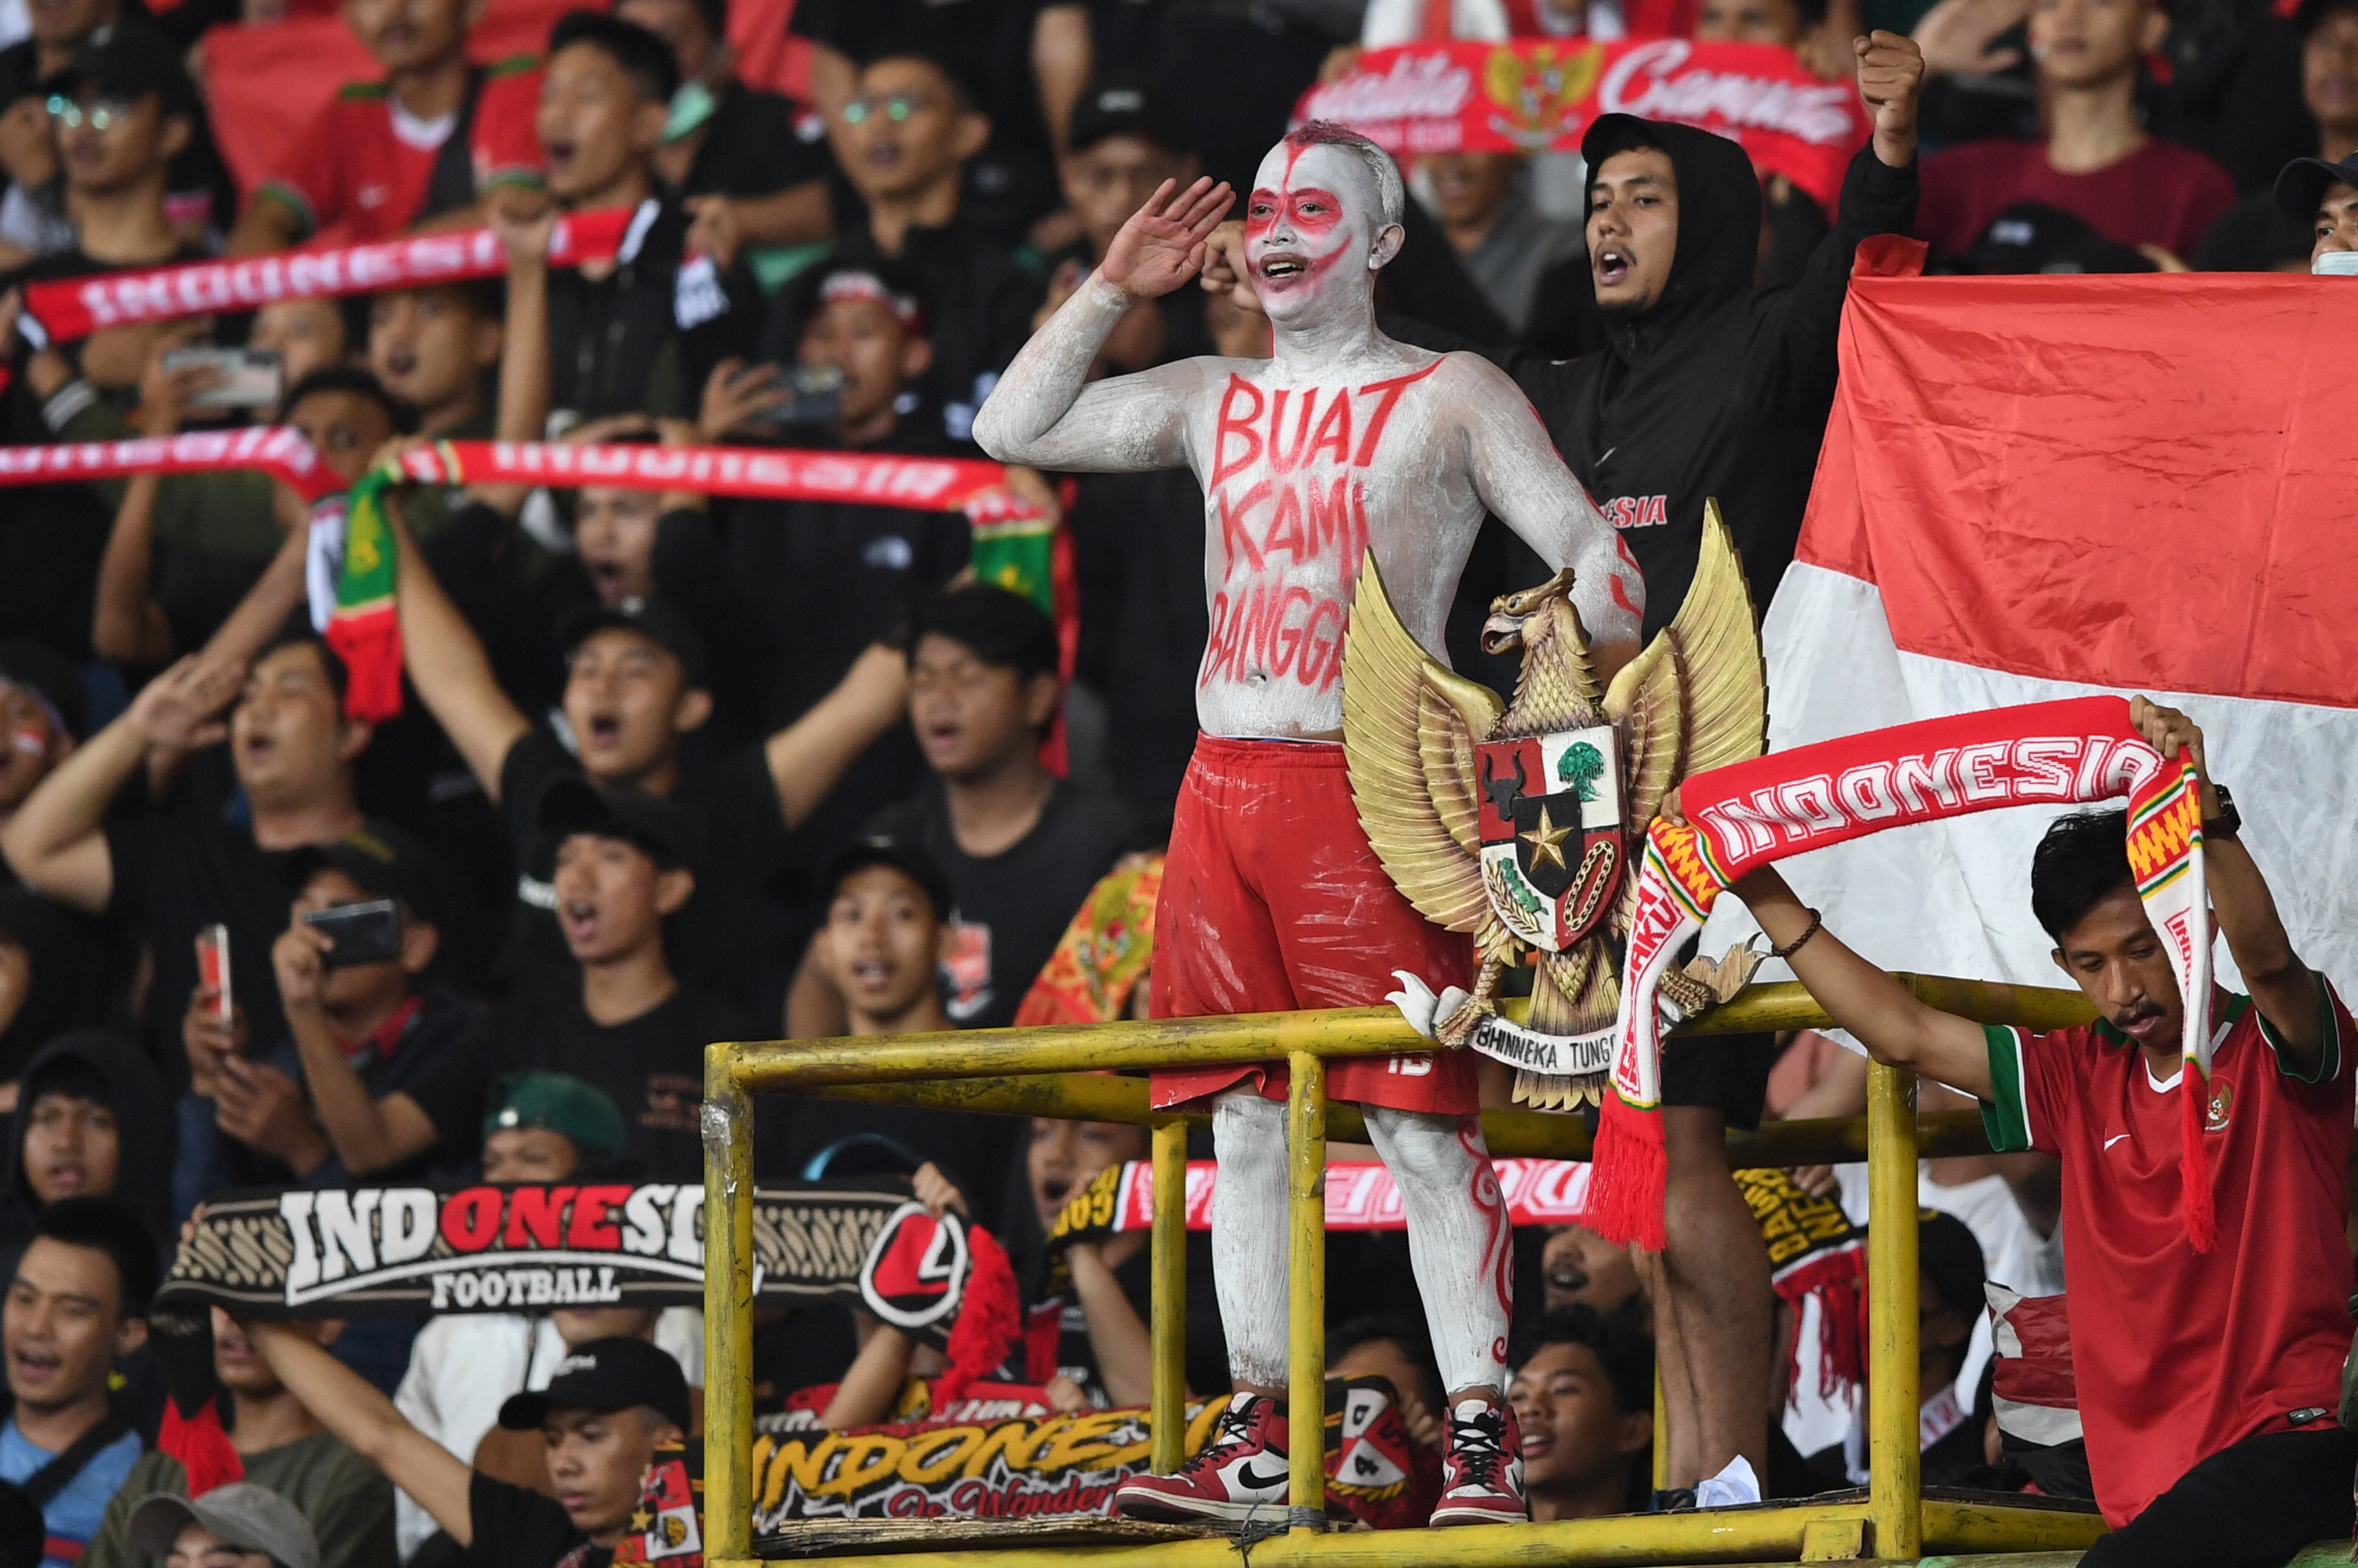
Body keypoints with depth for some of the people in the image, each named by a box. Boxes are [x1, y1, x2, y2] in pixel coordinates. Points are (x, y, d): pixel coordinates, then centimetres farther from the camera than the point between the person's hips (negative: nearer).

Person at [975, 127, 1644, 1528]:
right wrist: (1113, 292, 11)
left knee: (1421, 1119, -11)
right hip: (1224, 783, 6)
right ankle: (1257, 1436, 10)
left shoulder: (1452, 398, 3)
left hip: (1371, 793, -6)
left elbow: (1595, 552, -2)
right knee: (1245, 1117, 6)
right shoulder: (1215, 402, 17)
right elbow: (1014, 428, 18)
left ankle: (1481, 1432, -11)